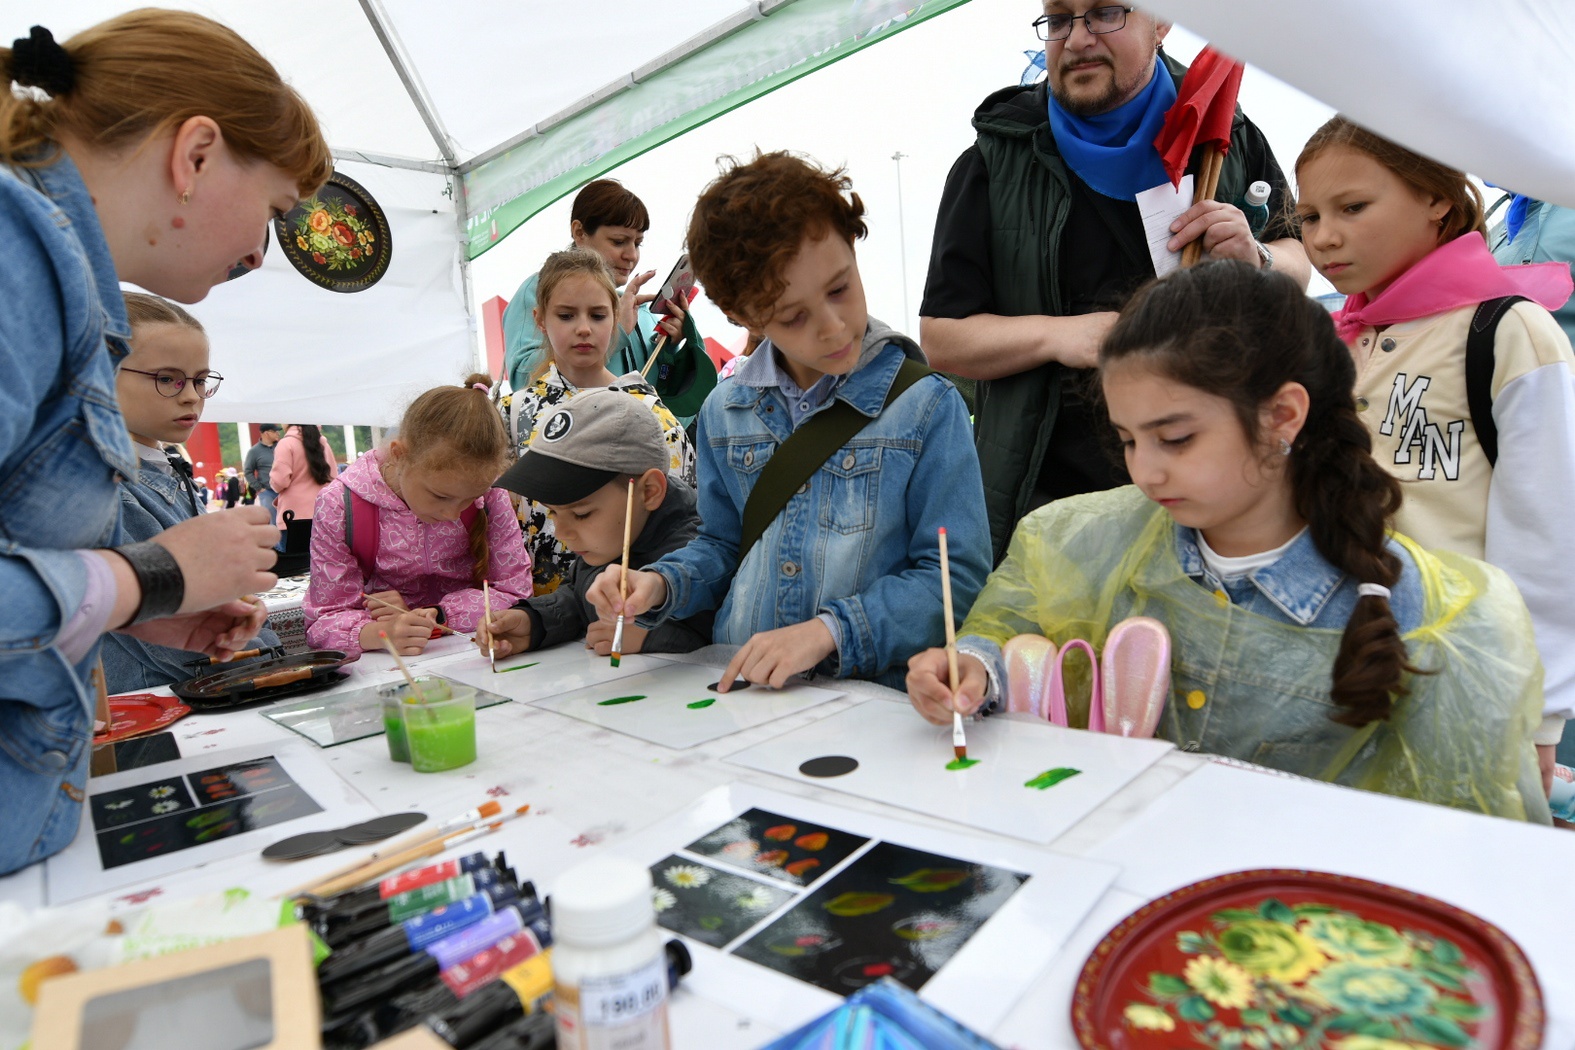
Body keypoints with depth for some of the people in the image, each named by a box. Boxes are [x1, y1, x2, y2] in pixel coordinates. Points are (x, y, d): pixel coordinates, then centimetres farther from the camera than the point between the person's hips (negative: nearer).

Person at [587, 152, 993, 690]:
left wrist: (828, 631, -18)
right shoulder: (725, 412, 7)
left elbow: (957, 576, -7)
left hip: (877, 697, -3)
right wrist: (659, 585, -2)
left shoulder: (926, 407, -5)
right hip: (741, 689, 3)